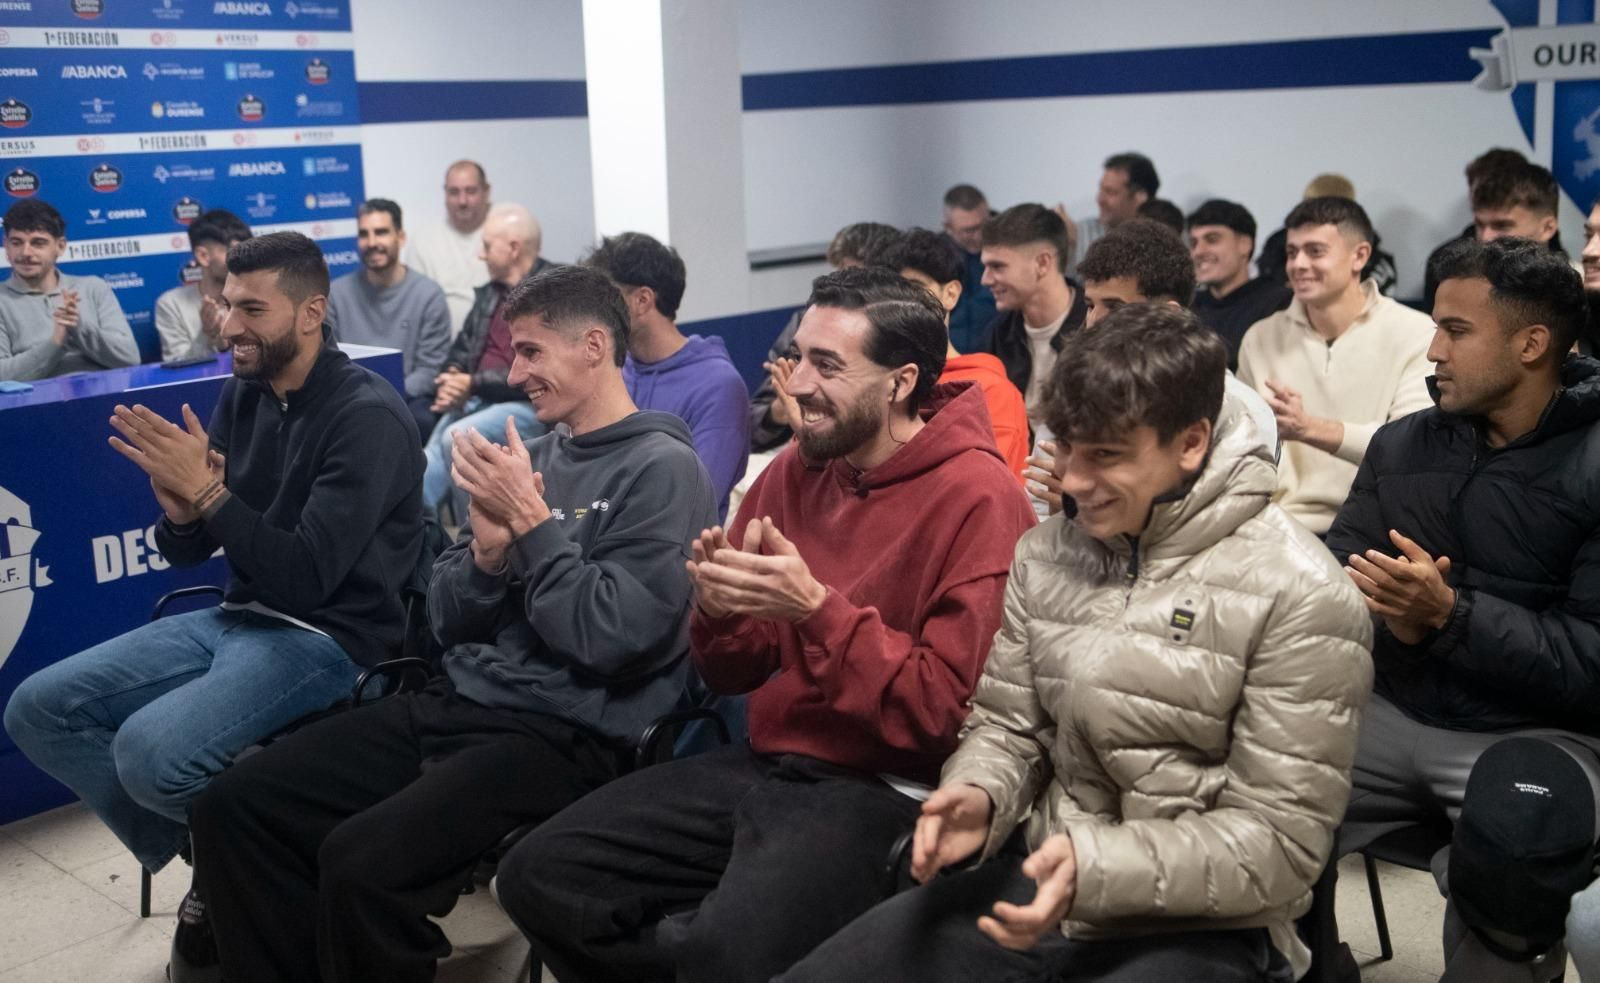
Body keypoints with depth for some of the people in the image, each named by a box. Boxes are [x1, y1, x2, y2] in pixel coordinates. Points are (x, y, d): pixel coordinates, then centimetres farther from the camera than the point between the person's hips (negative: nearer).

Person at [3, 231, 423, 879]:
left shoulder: (366, 416, -17)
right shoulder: (241, 395, 6)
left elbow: (308, 577, -23)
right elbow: (185, 553, 9)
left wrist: (207, 491, -22)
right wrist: (180, 508, -13)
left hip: (328, 637, -8)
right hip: (237, 618, 8)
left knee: (149, 751, -29)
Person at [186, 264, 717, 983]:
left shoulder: (661, 467, -8)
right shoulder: (532, 453, 14)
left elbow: (610, 639, -18)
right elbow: (448, 625, 12)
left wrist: (530, 520, -14)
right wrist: (489, 549, -8)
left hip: (561, 734, -7)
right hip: (456, 705, 8)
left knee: (360, 861, -29)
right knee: (233, 806, -4)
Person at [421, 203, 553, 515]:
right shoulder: (489, 293, 18)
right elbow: (463, 346, 24)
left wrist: (474, 383, -13)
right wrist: (452, 382, 0)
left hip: (531, 406, -7)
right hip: (478, 400, 7)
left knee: (458, 437, -28)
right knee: (431, 460, -17)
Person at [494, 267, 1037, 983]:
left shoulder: (977, 498, -12)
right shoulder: (795, 469, 8)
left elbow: (944, 715, -16)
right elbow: (735, 675, 13)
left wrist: (815, 607, -23)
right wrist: (720, 610, -10)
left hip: (883, 790, -7)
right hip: (764, 763, 7)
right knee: (539, 877, -4)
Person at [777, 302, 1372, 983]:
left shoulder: (1300, 596, -14)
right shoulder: (1044, 556, 4)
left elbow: (1279, 843, -15)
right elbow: (1008, 728, 10)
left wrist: (1097, 867, -27)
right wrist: (978, 797, -13)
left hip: (1201, 926, -5)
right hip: (1035, 881, 5)